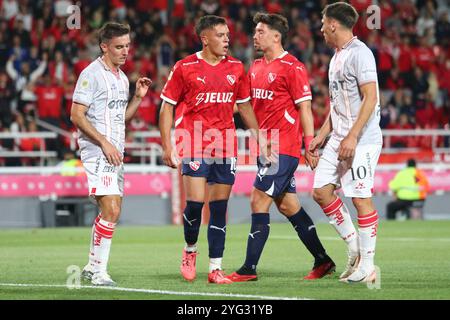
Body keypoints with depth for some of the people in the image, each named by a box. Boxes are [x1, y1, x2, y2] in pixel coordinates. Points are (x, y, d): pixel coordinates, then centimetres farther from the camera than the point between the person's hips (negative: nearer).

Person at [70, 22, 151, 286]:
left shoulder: (122, 77, 17)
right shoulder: (92, 74, -9)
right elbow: (77, 116, -14)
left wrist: (138, 97, 10)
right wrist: (104, 143, -18)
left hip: (115, 154, 9)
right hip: (98, 153, -9)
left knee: (112, 212, 10)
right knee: (111, 210, -17)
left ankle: (92, 267, 20)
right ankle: (99, 271, -12)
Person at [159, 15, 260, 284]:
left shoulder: (236, 68, 9)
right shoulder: (185, 68, -2)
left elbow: (245, 106, 20)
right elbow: (167, 107, 2)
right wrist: (167, 147, -4)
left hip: (225, 145, 4)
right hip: (193, 144, -4)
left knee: (219, 206, 3)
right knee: (195, 201, -13)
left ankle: (216, 268, 7)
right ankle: (190, 250, 15)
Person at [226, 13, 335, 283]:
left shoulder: (292, 68, -10)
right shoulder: (256, 67, 14)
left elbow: (305, 108, -11)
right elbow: (251, 104, 24)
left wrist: (310, 146, -13)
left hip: (283, 148, -9)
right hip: (266, 147, 9)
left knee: (259, 202, -11)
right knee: (287, 205, 11)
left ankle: (249, 269, -8)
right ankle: (323, 261, 20)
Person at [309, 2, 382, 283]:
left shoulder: (360, 53, -13)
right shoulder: (336, 57, 17)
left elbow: (370, 98, -19)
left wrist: (352, 137, -24)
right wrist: (322, 134, 21)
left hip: (361, 141, -9)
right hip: (338, 139, 9)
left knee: (361, 197, -7)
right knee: (321, 191, 5)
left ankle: (367, 265, -1)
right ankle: (354, 248, 15)